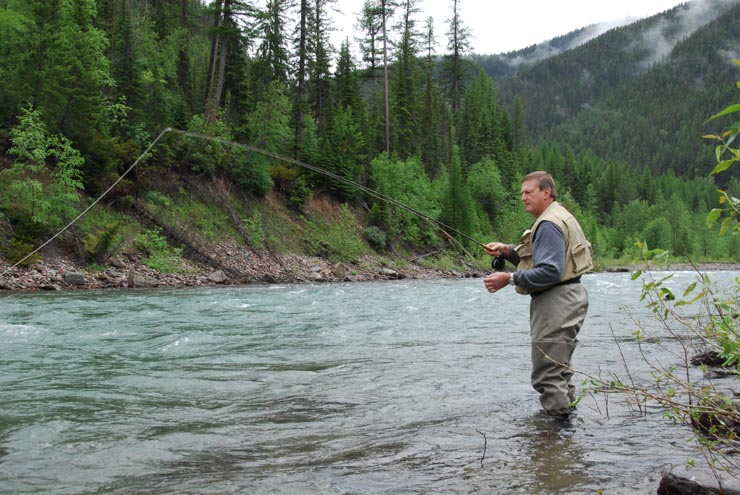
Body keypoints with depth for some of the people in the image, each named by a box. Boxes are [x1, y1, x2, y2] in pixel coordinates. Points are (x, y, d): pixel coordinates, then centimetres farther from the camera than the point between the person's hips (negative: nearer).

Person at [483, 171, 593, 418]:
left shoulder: (549, 224, -17)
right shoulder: (557, 217, 18)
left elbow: (550, 271, -26)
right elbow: (536, 258, 21)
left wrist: (510, 279, -25)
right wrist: (507, 250, 6)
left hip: (557, 301, -12)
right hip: (566, 297, 12)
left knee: (547, 374, -7)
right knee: (559, 369, 21)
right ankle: (567, 413, 31)